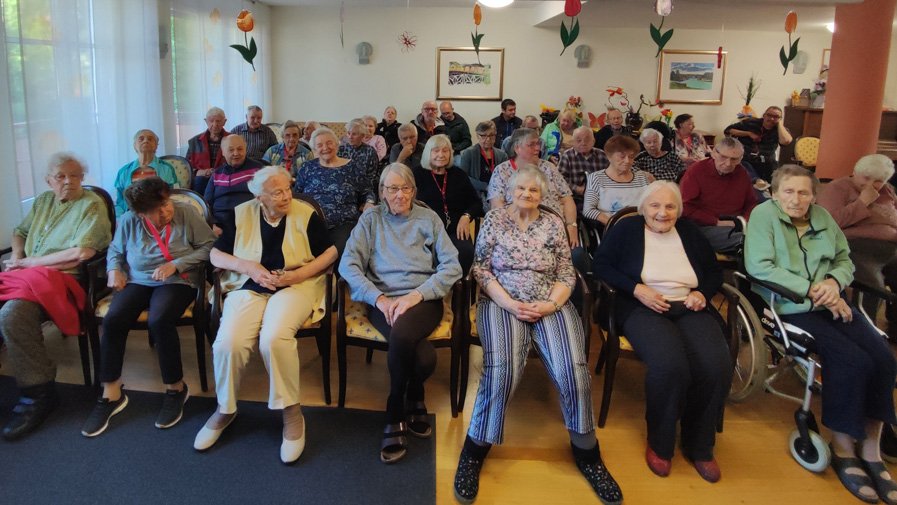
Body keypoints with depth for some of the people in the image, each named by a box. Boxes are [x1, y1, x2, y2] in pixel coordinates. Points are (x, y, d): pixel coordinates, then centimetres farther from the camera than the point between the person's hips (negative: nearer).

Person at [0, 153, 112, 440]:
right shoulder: (43, 201, 21)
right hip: (25, 275, 7)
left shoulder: (92, 205, -2)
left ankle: (37, 394, -19)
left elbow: (82, 252, -15)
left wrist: (28, 262, -7)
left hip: (60, 277, -7)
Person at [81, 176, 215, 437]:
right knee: (112, 320, -25)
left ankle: (175, 388, -12)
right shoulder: (129, 221, 3)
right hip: (138, 280, 4)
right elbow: (115, 250, 19)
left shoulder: (186, 213, -6)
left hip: (178, 281, -3)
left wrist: (176, 264, -15)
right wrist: (114, 269, -2)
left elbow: (209, 246, -6)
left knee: (159, 321, -33)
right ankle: (111, 394, -10)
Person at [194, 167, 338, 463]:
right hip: (249, 288, 2)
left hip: (295, 286, -2)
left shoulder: (306, 214, 1)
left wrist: (300, 273, -12)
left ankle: (291, 412, -14)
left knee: (274, 339, -33)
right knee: (228, 343, -24)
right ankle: (225, 409, 3)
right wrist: (248, 266, -9)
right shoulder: (241, 215, 6)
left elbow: (331, 252, 4)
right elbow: (215, 255, 11)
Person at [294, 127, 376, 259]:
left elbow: (367, 192, 17)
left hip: (343, 226, -1)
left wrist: (369, 204, -4)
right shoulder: (307, 167, 17)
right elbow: (296, 194, 23)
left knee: (340, 254, -29)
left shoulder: (353, 166, 12)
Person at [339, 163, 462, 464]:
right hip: (383, 300, 0)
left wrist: (417, 295, -13)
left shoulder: (428, 219, 13)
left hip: (423, 299, 0)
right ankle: (414, 402, 1)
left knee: (401, 336, -35)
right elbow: (348, 265, 1)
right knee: (424, 356, -31)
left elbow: (452, 266, 2)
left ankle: (396, 417, -9)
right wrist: (379, 298, -14)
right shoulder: (370, 219, 13)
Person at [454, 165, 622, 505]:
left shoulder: (554, 224, 11)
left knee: (573, 371, -21)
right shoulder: (494, 219, 7)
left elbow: (566, 274, 9)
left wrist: (550, 304, -9)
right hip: (502, 302, -2)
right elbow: (481, 268, 2)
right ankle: (474, 450, -10)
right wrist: (509, 303, -10)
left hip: (550, 304, 2)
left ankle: (586, 453, 1)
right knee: (502, 369, -29)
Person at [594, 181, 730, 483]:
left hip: (688, 309, 4)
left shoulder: (689, 232, 17)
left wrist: (703, 293, 0)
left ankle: (699, 445, 0)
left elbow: (715, 271, 22)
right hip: (642, 308, -4)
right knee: (670, 366, -34)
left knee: (717, 367, -25)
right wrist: (636, 289, -13)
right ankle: (660, 444, -6)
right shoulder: (626, 229, 6)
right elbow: (601, 265, 0)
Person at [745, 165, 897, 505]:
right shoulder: (763, 214, -4)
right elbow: (759, 267, -15)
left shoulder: (822, 217, 14)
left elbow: (845, 260, 18)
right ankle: (843, 450, -4)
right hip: (788, 309, -6)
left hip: (830, 306, 6)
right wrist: (811, 291, -16)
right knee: (853, 360, -23)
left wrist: (834, 282, -7)